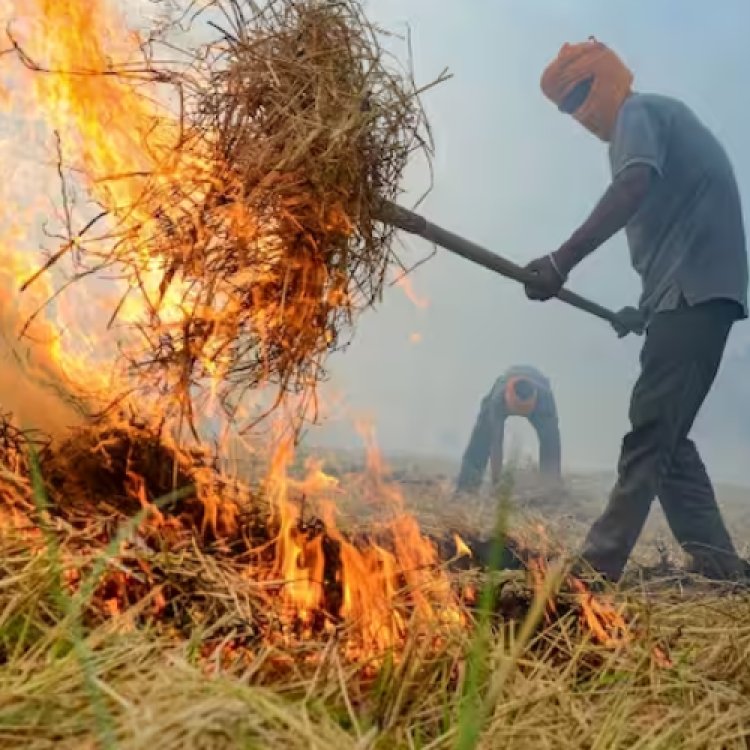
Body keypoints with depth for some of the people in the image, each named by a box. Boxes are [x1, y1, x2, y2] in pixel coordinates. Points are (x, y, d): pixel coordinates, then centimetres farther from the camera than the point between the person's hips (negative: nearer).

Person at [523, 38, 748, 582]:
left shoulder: (638, 112, -1)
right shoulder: (661, 116, 28)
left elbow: (634, 187, -23)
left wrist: (562, 261, -30)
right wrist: (647, 308, 26)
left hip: (694, 287, -10)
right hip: (696, 290, 10)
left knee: (651, 429, -13)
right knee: (664, 433, 8)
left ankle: (599, 564, -13)